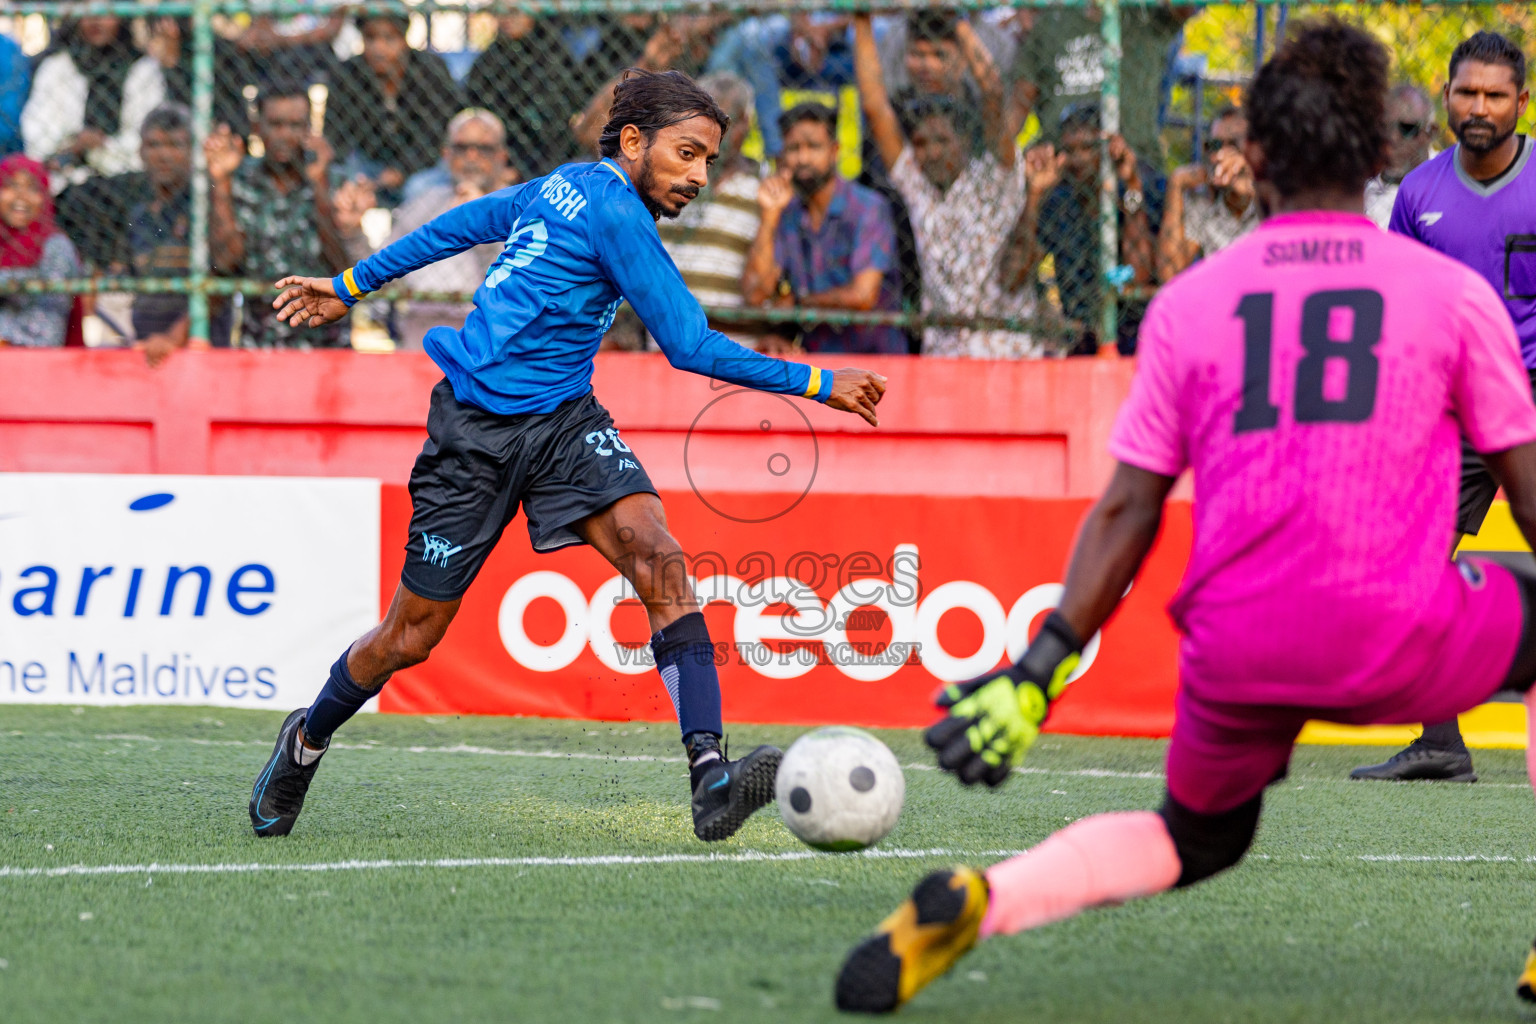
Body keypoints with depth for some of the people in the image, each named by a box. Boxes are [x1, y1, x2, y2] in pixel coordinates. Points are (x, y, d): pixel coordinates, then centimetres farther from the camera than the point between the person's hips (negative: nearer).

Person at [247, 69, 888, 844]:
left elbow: (461, 223, 22)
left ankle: (710, 777, -32)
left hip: (564, 420, 8)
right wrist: (819, 386, -13)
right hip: (476, 430, -8)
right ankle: (308, 738, 35)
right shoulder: (612, 211, -17)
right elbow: (690, 345, -18)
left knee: (655, 554, -19)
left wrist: (349, 288, 33)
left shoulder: (566, 187, 10)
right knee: (412, 636, 5)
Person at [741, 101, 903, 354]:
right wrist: (769, 216, -7)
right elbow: (756, 293, -2)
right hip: (814, 359, 5)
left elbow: (862, 295, -15)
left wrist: (798, 302, 0)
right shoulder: (786, 214, 7)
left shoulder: (868, 208, -7)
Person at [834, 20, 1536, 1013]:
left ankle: (976, 901, 2)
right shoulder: (1454, 293, 4)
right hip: (1399, 645, -3)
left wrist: (1040, 670, 8)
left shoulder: (1189, 303, 8)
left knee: (1195, 839, 29)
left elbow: (1129, 510, 5)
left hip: (1236, 652, 3)